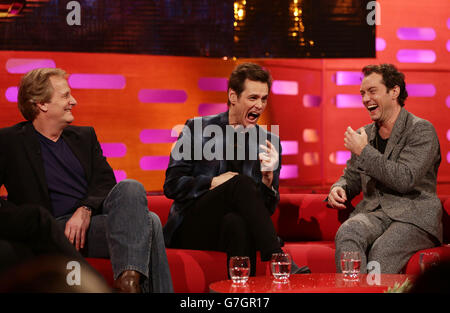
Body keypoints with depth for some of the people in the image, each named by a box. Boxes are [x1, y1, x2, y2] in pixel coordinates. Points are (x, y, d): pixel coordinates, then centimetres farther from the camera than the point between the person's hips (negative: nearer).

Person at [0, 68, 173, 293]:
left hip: (95, 215, 5)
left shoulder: (84, 136, 22)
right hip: (59, 228, -5)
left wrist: (86, 209, -12)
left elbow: (105, 180, 9)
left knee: (131, 188, -30)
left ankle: (128, 281, -42)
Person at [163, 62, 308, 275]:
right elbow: (172, 185, 0)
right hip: (191, 229, -1)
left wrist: (268, 178, -11)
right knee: (241, 182, -30)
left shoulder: (269, 142, 11)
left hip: (234, 226, 2)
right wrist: (213, 183, -11)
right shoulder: (197, 129, 4)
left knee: (236, 222, -39)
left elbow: (267, 209, 9)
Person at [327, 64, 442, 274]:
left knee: (381, 253, -35)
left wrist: (364, 151, -9)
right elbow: (351, 178, 28)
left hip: (414, 216, -5)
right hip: (374, 212, 5)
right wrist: (338, 189, 2)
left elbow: (405, 179, -15)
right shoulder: (363, 134, 18)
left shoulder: (421, 130, -2)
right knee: (346, 233, -30)